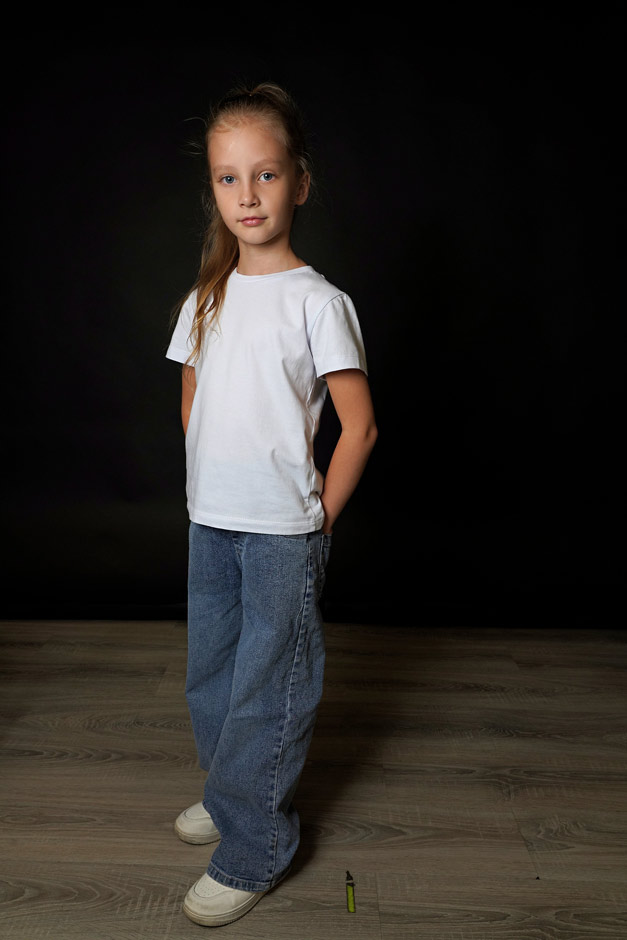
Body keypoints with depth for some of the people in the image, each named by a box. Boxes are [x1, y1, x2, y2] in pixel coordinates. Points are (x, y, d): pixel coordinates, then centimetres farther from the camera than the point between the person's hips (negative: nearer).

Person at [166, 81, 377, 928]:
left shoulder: (316, 301, -11)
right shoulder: (206, 299, 6)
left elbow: (359, 426, -10)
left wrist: (314, 520, -7)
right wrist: (209, 492, 10)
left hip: (282, 531, -6)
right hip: (210, 521, 6)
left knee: (268, 685, 4)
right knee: (209, 673, 18)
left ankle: (253, 850, 20)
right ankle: (228, 792, 41)